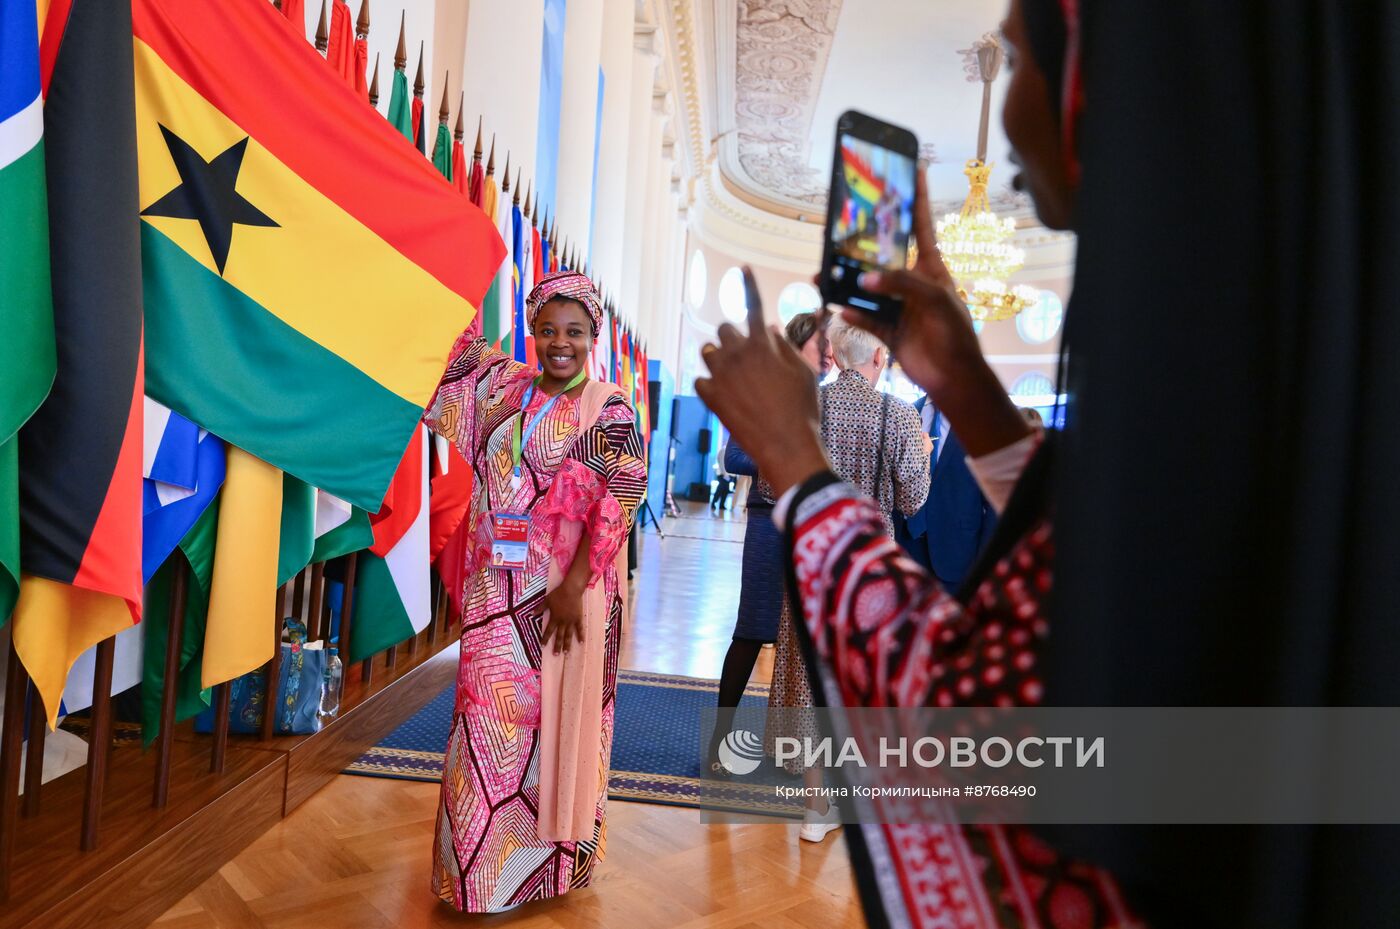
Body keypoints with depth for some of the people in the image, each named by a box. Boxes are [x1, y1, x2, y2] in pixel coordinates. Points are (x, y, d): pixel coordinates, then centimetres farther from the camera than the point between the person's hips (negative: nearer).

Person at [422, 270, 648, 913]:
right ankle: (482, 866, 28)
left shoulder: (610, 411, -4)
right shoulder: (502, 386, 8)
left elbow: (617, 505, -10)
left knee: (553, 716, 5)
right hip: (497, 587, 4)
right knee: (490, 714, 9)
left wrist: (575, 584, -17)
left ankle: (544, 858, 25)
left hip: (567, 591, -4)